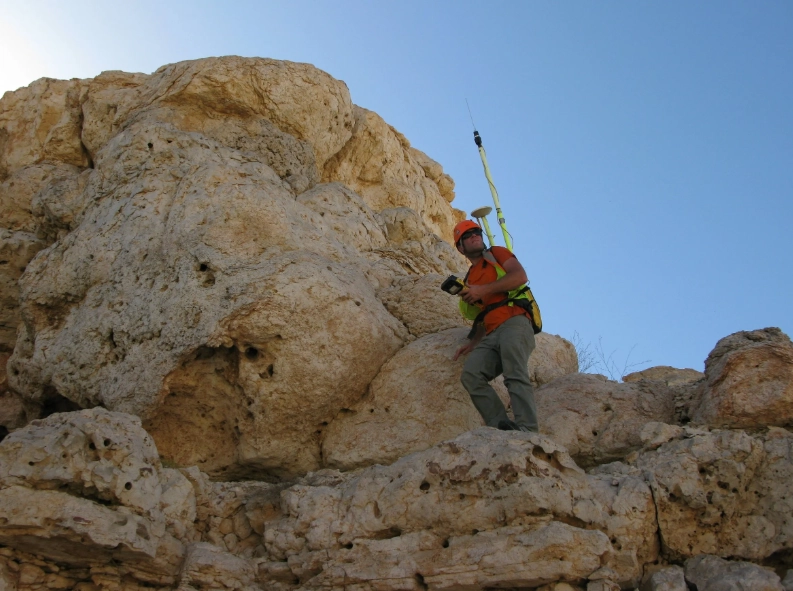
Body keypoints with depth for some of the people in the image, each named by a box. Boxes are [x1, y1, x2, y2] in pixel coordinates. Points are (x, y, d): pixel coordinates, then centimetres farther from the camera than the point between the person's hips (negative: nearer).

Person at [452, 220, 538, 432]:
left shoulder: (496, 254, 16)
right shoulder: (469, 280, 32)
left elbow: (520, 276, -3)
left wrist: (483, 290, -8)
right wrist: (473, 342, 12)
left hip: (514, 322, -6)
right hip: (491, 335, 6)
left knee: (515, 375, -29)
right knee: (471, 374, -21)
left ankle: (528, 429, -40)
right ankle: (501, 426, -29)